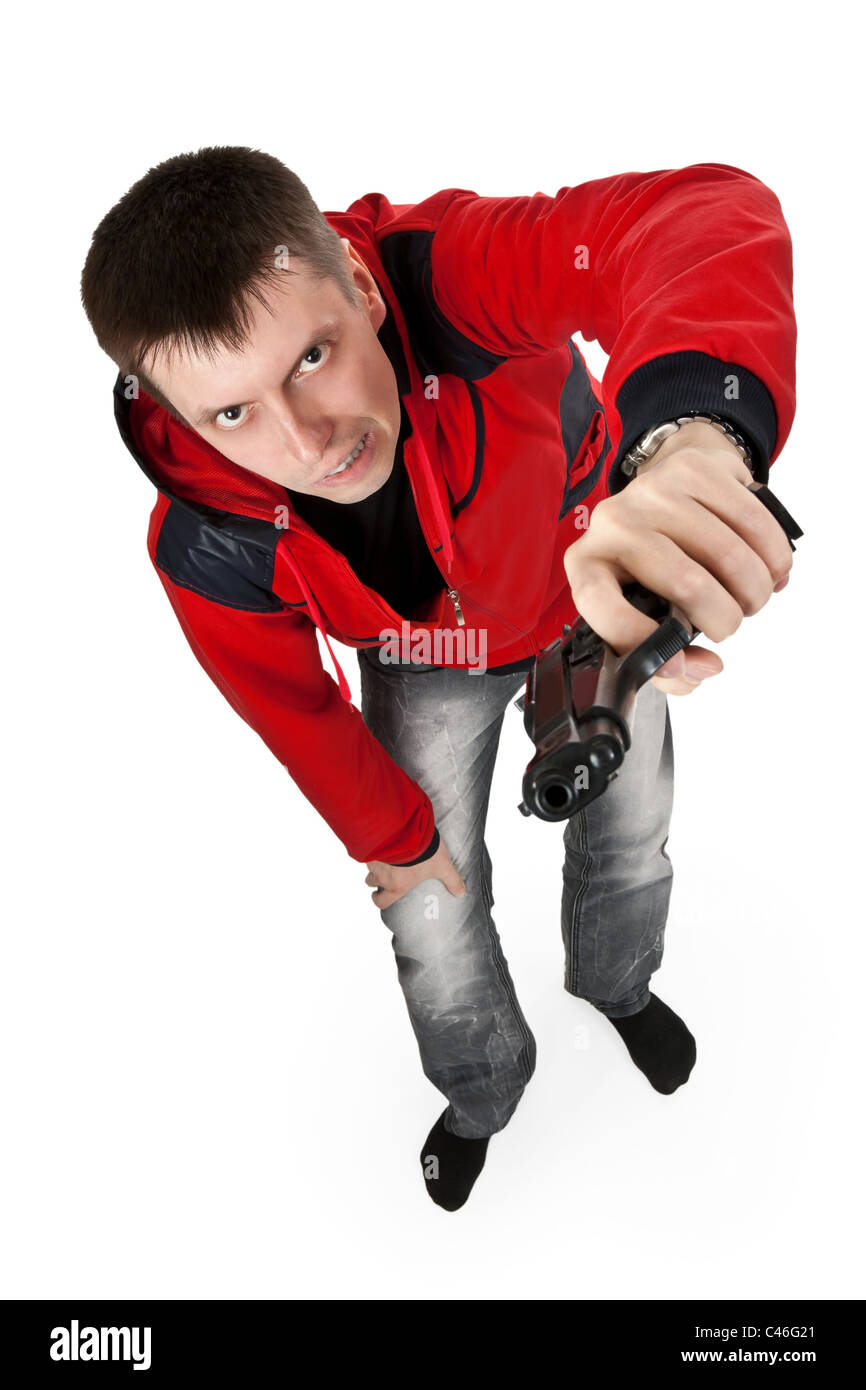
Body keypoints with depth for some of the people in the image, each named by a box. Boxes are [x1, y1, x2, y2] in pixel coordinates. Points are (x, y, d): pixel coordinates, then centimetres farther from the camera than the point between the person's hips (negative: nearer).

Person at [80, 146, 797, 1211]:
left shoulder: (444, 277, -42)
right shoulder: (207, 550, -34)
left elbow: (700, 217, -59)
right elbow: (296, 712, -14)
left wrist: (689, 434, -82)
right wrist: (393, 838, 2)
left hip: (604, 589, 1)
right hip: (428, 664, 0)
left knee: (629, 842, 19)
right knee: (434, 918, 9)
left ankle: (616, 983, 59)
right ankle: (482, 1093, 47)